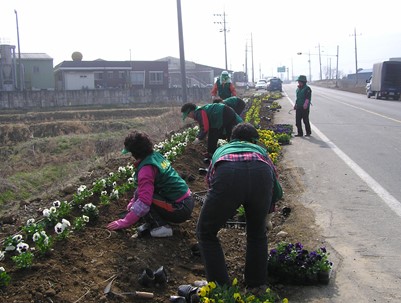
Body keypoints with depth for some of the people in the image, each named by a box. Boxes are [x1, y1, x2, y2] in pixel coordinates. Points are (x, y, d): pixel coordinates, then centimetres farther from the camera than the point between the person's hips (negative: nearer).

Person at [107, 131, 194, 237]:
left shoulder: (146, 168, -21)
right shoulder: (156, 155, 6)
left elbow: (143, 202, -27)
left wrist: (124, 222, -20)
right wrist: (133, 201, 17)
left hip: (180, 210, -9)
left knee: (140, 195, -13)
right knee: (141, 191, 12)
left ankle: (161, 227, -8)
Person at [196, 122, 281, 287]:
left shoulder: (221, 149, 43)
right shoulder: (260, 150, 42)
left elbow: (210, 178, 48)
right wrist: (266, 210, 56)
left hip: (227, 175, -1)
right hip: (261, 174, 2)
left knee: (205, 234, 21)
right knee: (257, 233, 29)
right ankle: (257, 287, 35)